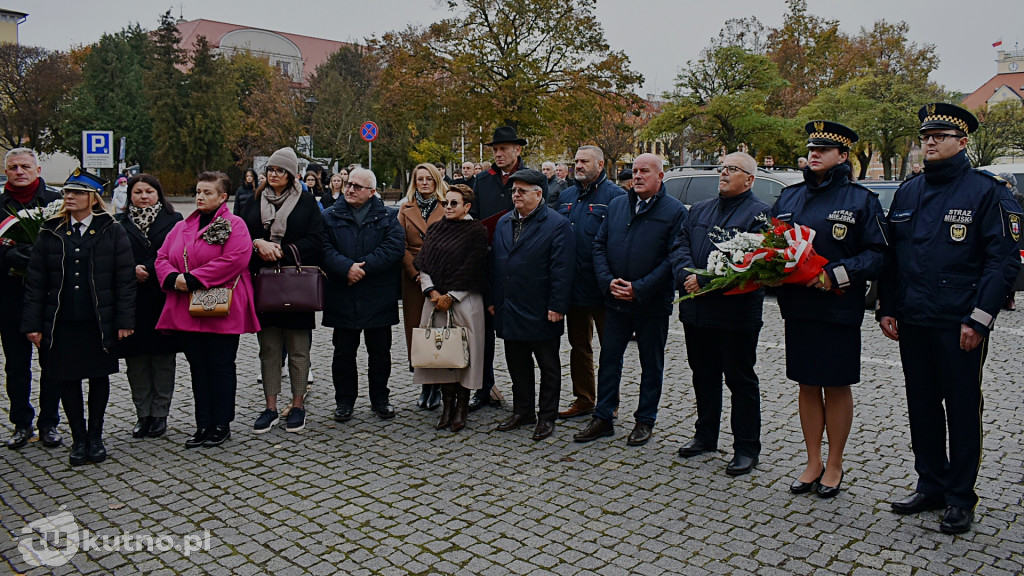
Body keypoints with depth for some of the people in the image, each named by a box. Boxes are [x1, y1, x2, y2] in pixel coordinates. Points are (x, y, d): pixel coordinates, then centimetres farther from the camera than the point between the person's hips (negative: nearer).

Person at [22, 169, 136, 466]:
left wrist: (124, 320, -9)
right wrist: (32, 323, -1)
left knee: (99, 377, 9)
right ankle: (78, 438, 20)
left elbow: (125, 280, -3)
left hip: (100, 323, -2)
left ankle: (95, 436, 24)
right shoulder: (50, 233, 5)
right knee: (68, 380, 7)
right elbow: (35, 282, 5)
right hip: (61, 323, 2)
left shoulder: (112, 233, -1)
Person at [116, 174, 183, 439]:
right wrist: (131, 270, -13)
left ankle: (159, 414, 13)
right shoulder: (119, 222, 11)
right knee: (136, 359, 6)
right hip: (131, 300, 2)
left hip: (162, 299, -2)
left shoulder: (173, 219, 5)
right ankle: (143, 415, 17)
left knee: (163, 357, 3)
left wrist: (147, 271, -14)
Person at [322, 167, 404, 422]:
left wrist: (364, 267, -18)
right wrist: (346, 267, -23)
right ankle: (344, 400, 22)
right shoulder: (331, 217, 6)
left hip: (378, 297, 0)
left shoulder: (387, 217, 4)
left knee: (380, 351, 10)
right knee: (343, 352, 9)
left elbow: (395, 247, -11)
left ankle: (380, 398, 24)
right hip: (343, 298, 1)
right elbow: (324, 249, -6)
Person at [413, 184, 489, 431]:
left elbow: (472, 270, -9)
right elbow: (423, 262, 7)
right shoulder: (435, 229, 12)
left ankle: (462, 406, 9)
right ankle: (447, 405, 14)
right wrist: (432, 292, -7)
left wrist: (450, 296, -10)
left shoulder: (477, 232, -3)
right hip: (436, 299, 5)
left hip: (464, 301, -4)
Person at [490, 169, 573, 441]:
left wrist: (557, 307, -17)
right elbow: (495, 263, 14)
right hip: (509, 311, 6)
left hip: (541, 313, -6)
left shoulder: (557, 225, -9)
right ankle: (522, 411, 29)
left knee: (548, 366, 8)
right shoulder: (504, 223, 11)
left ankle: (546, 416, 19)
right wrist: (492, 299, 10)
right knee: (517, 364, 15)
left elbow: (562, 269, -14)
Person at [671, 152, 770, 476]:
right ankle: (705, 436, 32)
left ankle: (746, 448, 15)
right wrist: (687, 276, -13)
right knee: (704, 376, 17)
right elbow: (679, 246, 7)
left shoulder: (759, 214, -6)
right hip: (696, 311, 6)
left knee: (741, 381, 4)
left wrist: (704, 280, -21)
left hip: (735, 313, -6)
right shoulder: (699, 210, 16)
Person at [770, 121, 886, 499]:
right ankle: (813, 463, 23)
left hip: (839, 309, -4)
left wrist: (836, 275, -19)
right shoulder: (789, 197, 12)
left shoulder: (861, 199, -2)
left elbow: (876, 253, -7)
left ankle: (834, 465, 21)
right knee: (807, 385, 11)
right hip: (797, 308, 4)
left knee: (837, 386, 6)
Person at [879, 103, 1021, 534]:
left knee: (962, 410, 5)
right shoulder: (907, 194, 12)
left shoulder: (987, 191, -4)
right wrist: (887, 309, 8)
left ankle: (960, 498, 18)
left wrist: (979, 319, -15)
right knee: (922, 407, 13)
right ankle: (930, 486, 27)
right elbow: (891, 256, 14)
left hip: (960, 326, -5)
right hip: (912, 323, 5)